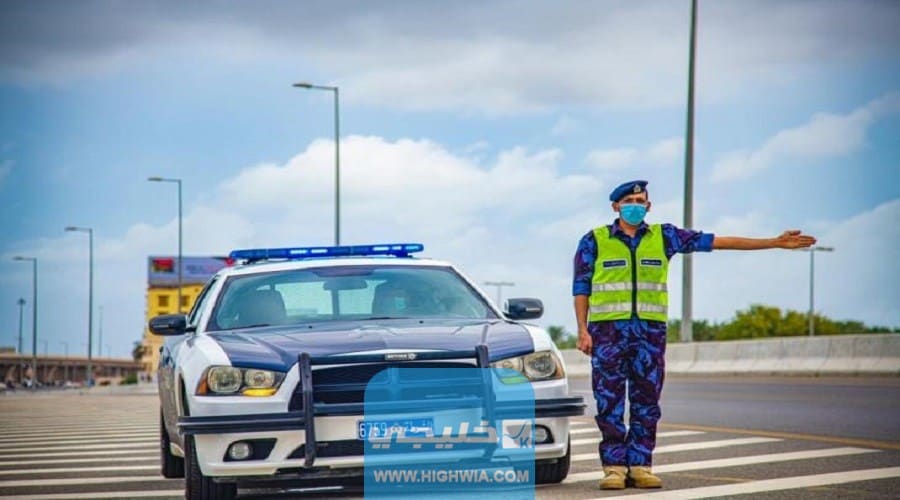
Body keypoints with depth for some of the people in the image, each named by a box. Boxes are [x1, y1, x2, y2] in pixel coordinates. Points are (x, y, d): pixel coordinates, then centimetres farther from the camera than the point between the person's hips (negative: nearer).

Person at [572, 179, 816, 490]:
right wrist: (583, 330, -6)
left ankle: (639, 466, 7)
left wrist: (775, 243, 5)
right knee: (610, 402, -3)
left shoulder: (663, 237, 9)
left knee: (646, 401, 2)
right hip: (607, 330, -2)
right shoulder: (594, 241, 4)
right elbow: (581, 288, 5)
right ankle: (614, 467, 2)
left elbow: (716, 242, 7)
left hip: (650, 330, 2)